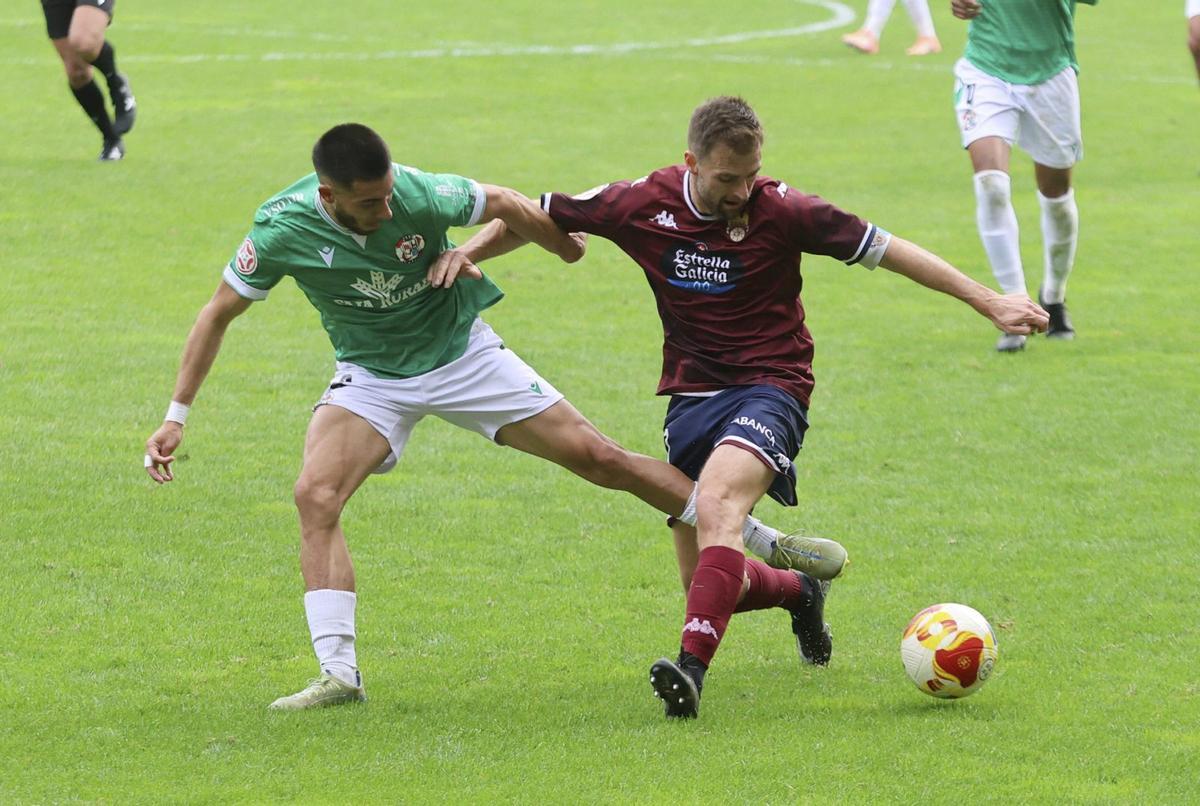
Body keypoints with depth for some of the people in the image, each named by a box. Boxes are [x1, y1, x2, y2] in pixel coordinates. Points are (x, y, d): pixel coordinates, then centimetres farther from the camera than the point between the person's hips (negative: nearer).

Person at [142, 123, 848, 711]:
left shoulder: (421, 195, -28)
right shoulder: (282, 230, -24)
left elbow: (504, 204, -6)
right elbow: (219, 315, -10)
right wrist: (177, 417, -10)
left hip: (465, 355, -1)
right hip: (371, 378, 1)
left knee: (598, 457, -2)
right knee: (316, 496, -24)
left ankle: (764, 541, 11)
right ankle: (339, 673, -22)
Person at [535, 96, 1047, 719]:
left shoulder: (780, 210, -12)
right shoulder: (643, 205, -5)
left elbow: (886, 251, -6)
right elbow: (536, 215, 8)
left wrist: (990, 303, -6)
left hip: (770, 386, -4)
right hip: (691, 393, 4)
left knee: (716, 503, -35)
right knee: (707, 585, 4)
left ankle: (693, 665, -45)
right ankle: (800, 592, 36)